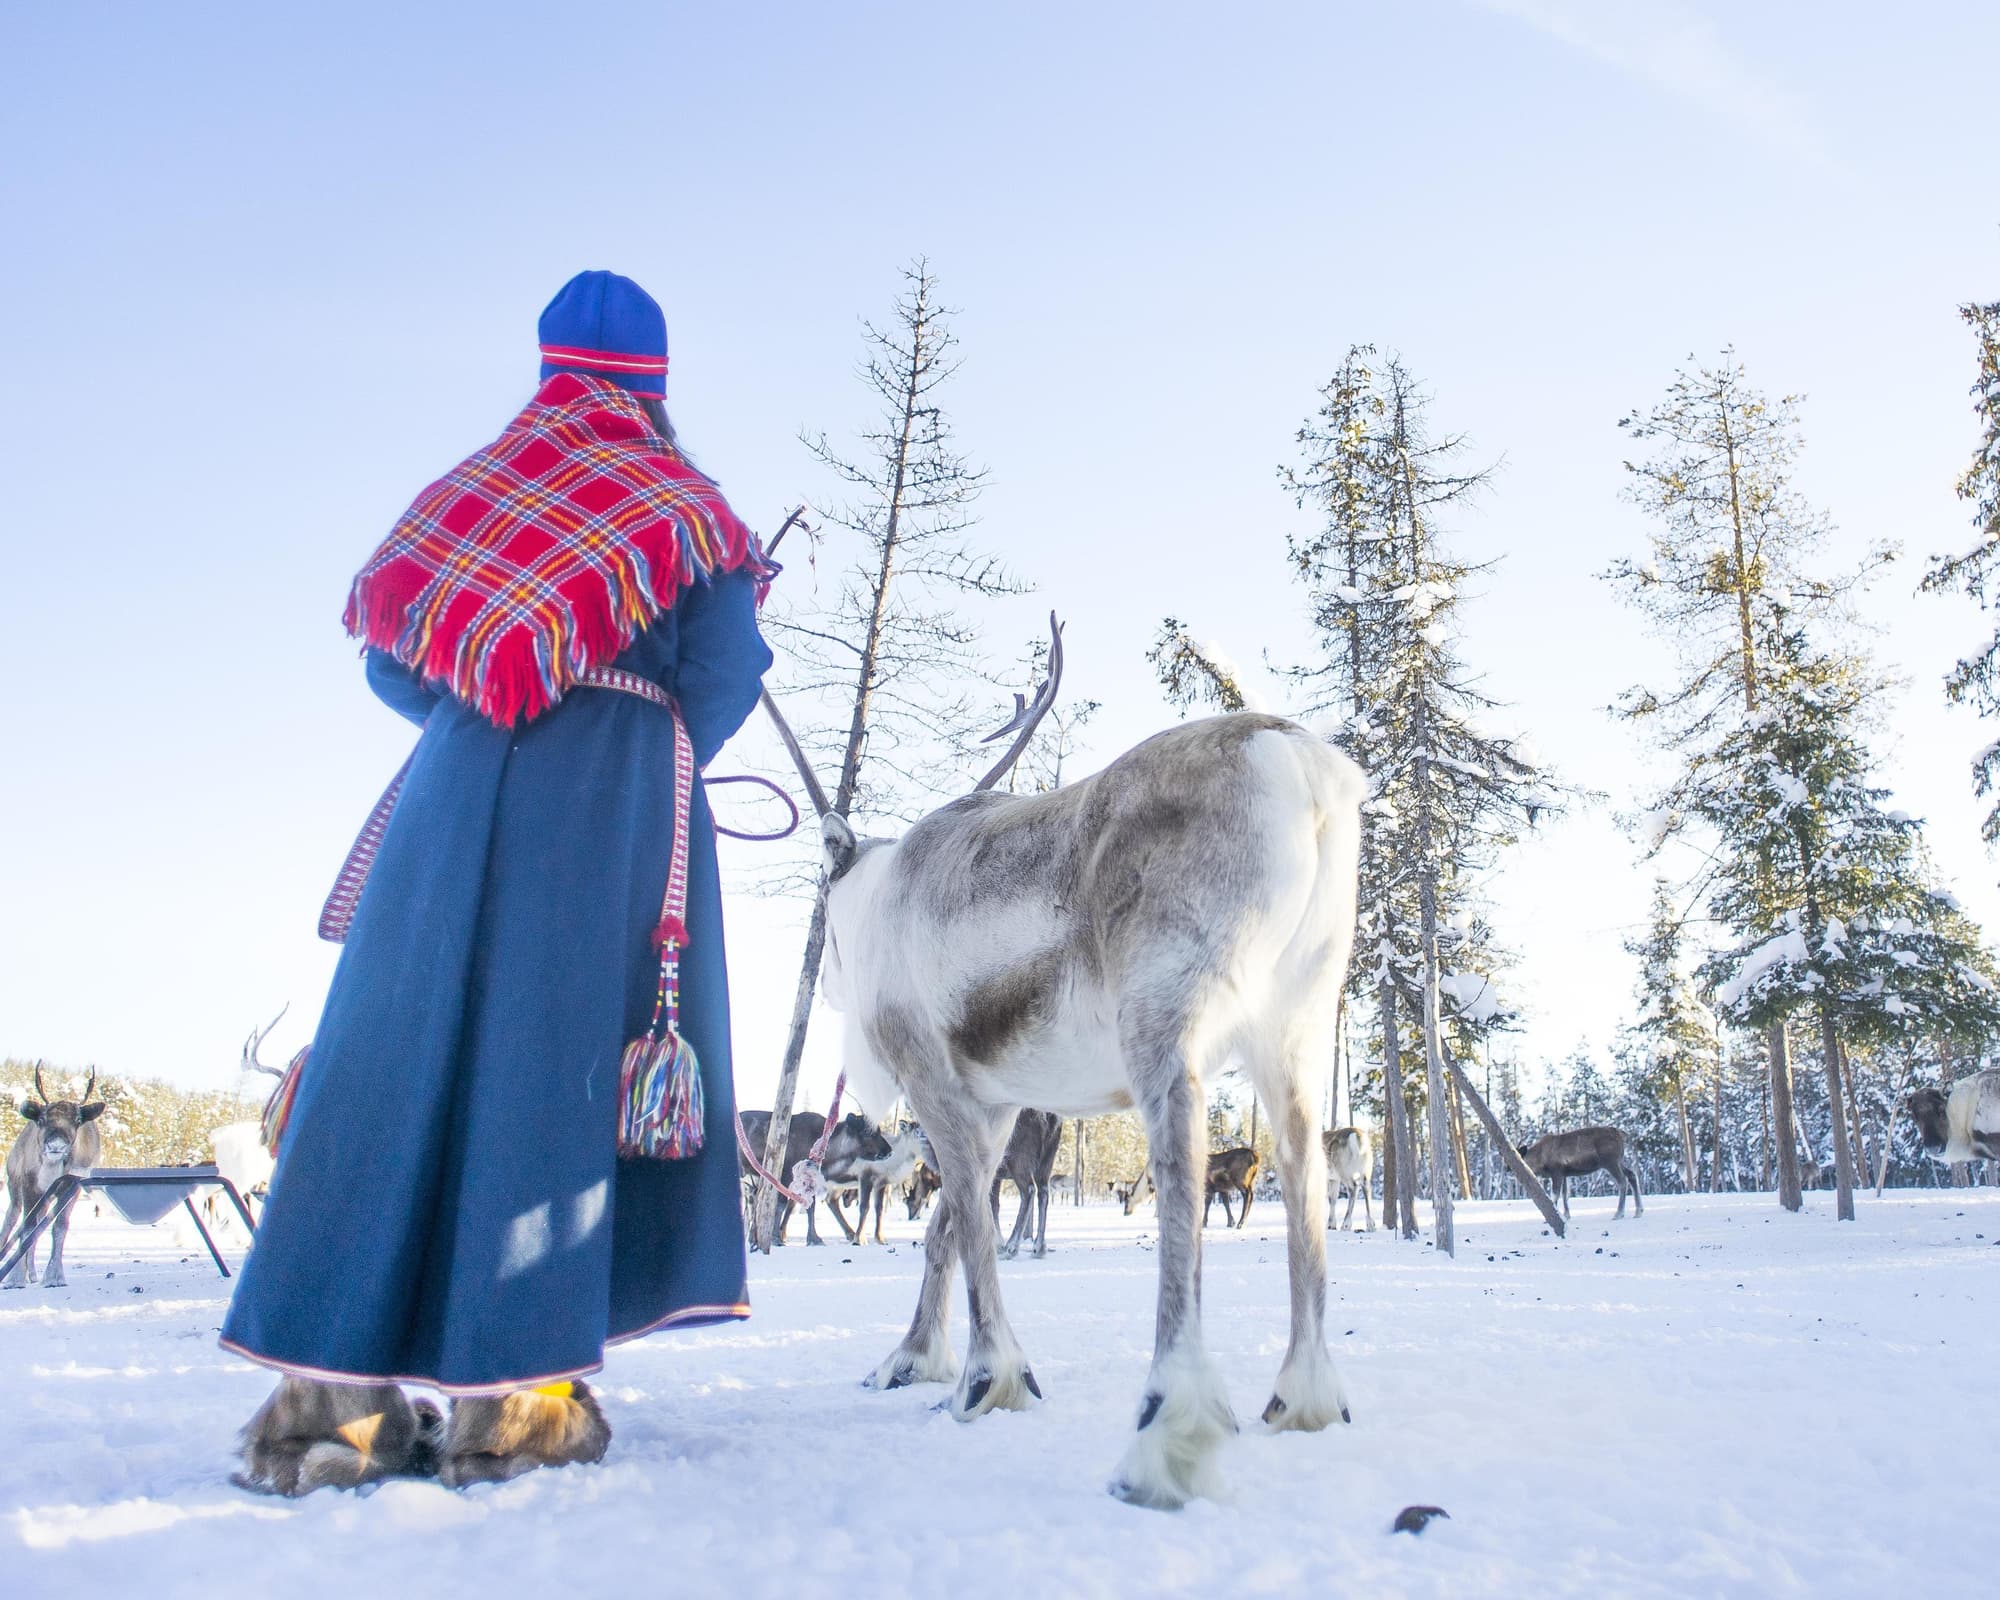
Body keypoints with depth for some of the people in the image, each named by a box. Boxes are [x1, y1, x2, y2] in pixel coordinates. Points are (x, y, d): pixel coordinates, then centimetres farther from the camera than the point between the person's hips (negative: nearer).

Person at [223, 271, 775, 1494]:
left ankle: (331, 1389, 0)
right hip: (621, 786, -3)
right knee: (559, 1058, -4)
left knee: (399, 1046, 2)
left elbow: (389, 661, 15)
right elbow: (723, 676, -3)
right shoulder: (685, 503, 8)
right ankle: (517, 1392, -7)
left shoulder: (468, 487, 18)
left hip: (462, 777, 3)